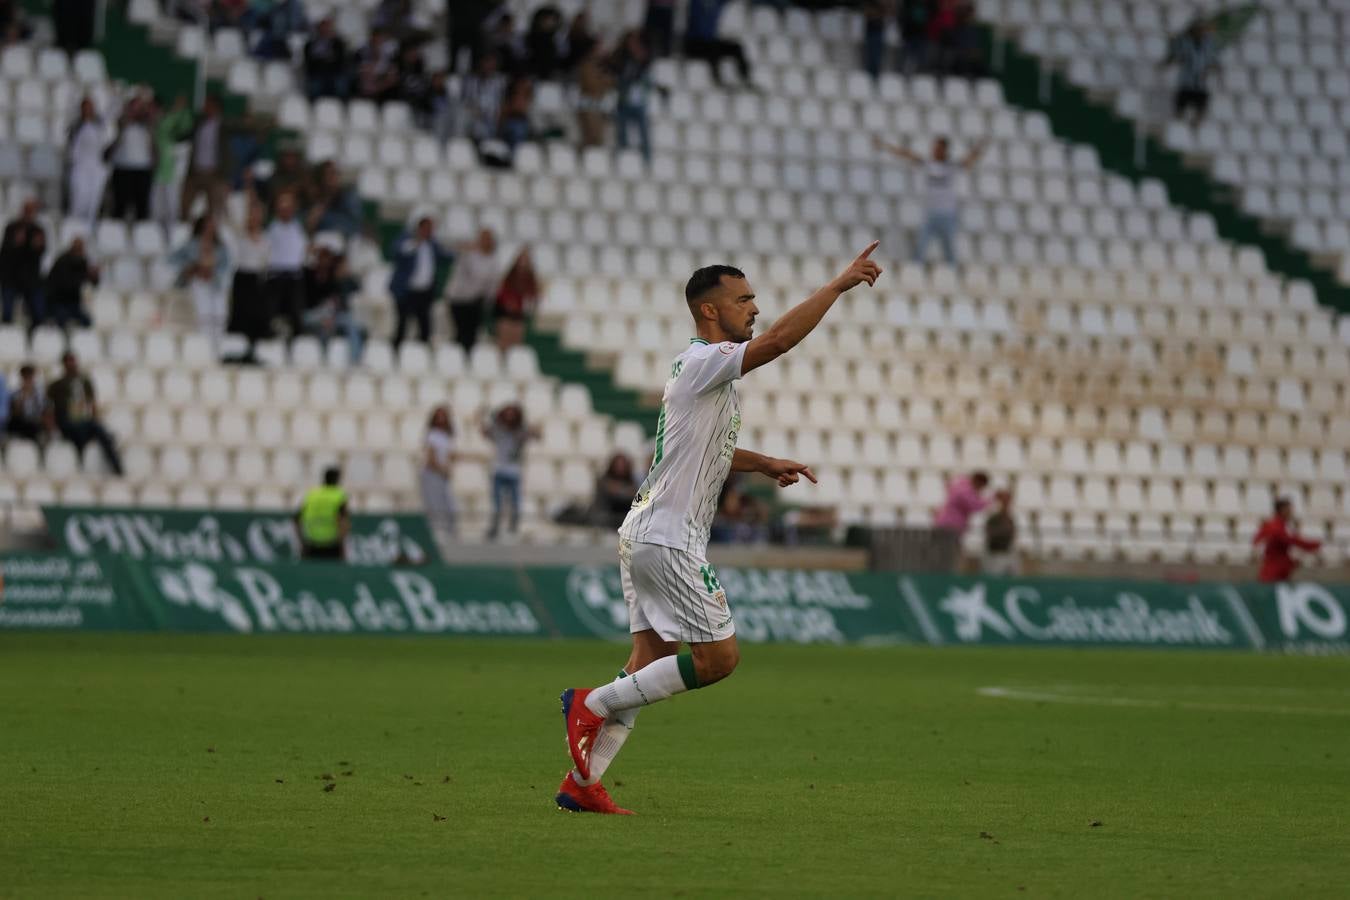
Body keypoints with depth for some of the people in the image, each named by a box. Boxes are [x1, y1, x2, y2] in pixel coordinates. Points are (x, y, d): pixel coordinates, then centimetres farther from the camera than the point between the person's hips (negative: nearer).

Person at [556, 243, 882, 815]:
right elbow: (777, 339, -27)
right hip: (668, 538, -10)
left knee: (652, 662, 8)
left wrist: (764, 464, 24)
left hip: (643, 533, 10)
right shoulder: (704, 362, -13)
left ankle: (582, 783, 6)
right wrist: (840, 284, -24)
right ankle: (591, 703, -4)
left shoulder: (703, 371, 18)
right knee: (718, 657, -7)